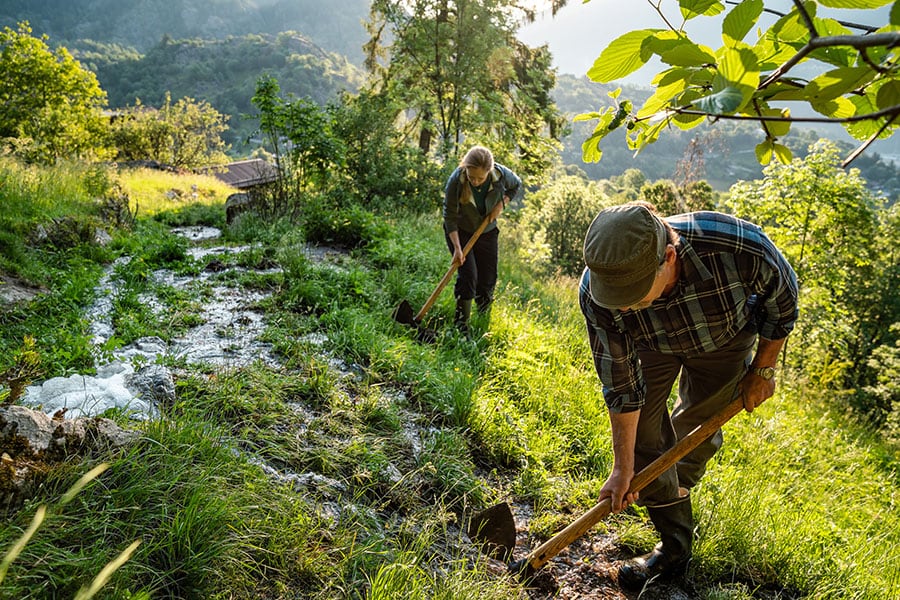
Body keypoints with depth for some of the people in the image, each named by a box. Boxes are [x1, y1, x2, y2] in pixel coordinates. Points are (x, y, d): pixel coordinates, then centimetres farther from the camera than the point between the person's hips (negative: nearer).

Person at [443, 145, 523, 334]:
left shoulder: (501, 174, -23)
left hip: (487, 232, 3)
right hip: (459, 232, -3)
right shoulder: (456, 181, -30)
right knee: (468, 275, -15)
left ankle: (483, 320, 33)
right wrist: (457, 248, -25)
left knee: (488, 280, 6)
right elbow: (450, 216, -21)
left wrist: (501, 204, -16)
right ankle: (461, 326, -2)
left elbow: (518, 188, 1)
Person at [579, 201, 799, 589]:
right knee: (640, 428, -5)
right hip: (652, 344, 1)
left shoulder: (739, 246, -43)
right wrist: (623, 469, -17)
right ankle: (675, 548, 12)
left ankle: (675, 490, 41)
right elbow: (621, 385, -23)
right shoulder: (596, 293, -38)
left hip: (726, 338, 0)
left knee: (697, 427, 9)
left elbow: (782, 299, -17)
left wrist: (762, 370, -7)